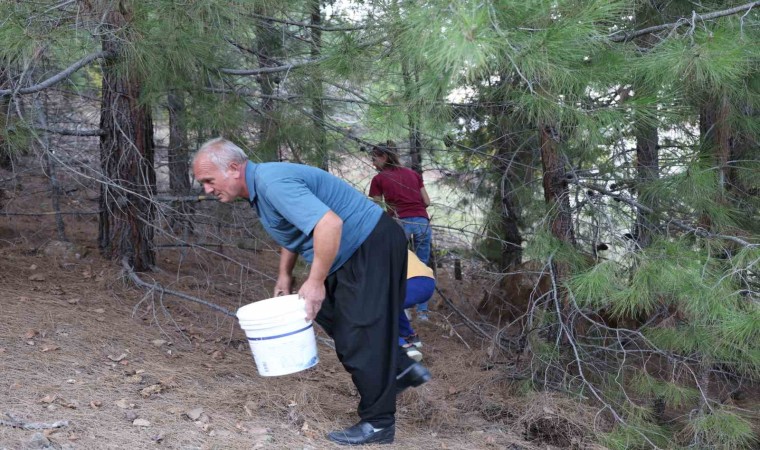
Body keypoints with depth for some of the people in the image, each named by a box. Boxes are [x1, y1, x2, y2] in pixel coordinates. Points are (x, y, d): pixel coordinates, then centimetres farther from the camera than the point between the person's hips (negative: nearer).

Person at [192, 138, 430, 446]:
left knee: (361, 333, -4)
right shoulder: (258, 188, 8)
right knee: (332, 317, 19)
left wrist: (315, 282, -28)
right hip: (353, 251, 10)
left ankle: (377, 423, 10)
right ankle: (401, 371, 27)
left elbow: (329, 224, -35)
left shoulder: (272, 181, -25)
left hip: (374, 247, -10)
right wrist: (284, 276, 19)